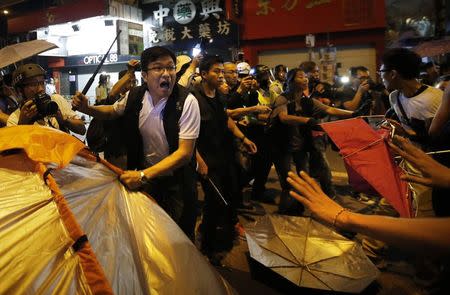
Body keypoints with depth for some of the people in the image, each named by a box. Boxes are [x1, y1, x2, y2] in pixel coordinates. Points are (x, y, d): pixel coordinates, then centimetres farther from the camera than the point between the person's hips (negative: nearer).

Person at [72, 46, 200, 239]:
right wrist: (86, 108, -4)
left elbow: (184, 152, -26)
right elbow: (112, 111, 16)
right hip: (143, 176, 4)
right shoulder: (135, 96, -8)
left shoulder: (186, 102, -22)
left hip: (177, 181, -3)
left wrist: (144, 175, -34)